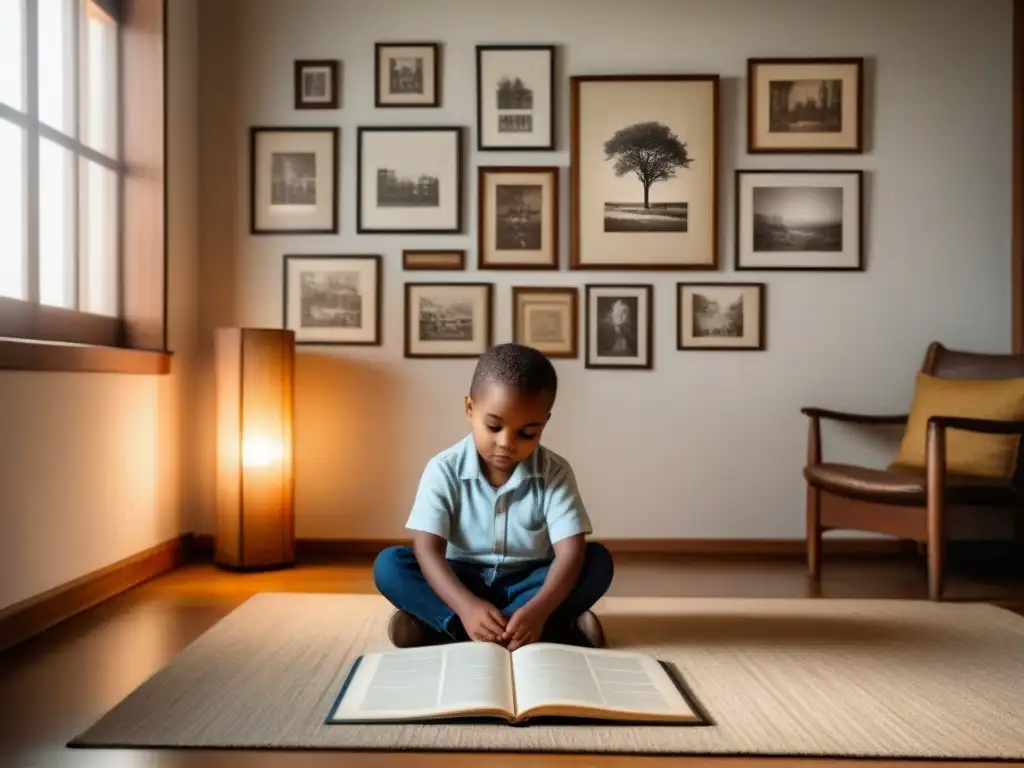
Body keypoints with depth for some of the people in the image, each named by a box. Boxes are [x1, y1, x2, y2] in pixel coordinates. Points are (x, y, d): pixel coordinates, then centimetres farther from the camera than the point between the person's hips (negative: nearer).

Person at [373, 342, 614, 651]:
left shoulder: (555, 473, -11)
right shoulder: (444, 469, -13)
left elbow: (571, 551, -21)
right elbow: (428, 550, -21)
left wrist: (539, 609, -40)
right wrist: (466, 606, -39)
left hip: (526, 584, 1)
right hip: (462, 582, 0)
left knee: (597, 561, -24)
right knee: (389, 565, -24)